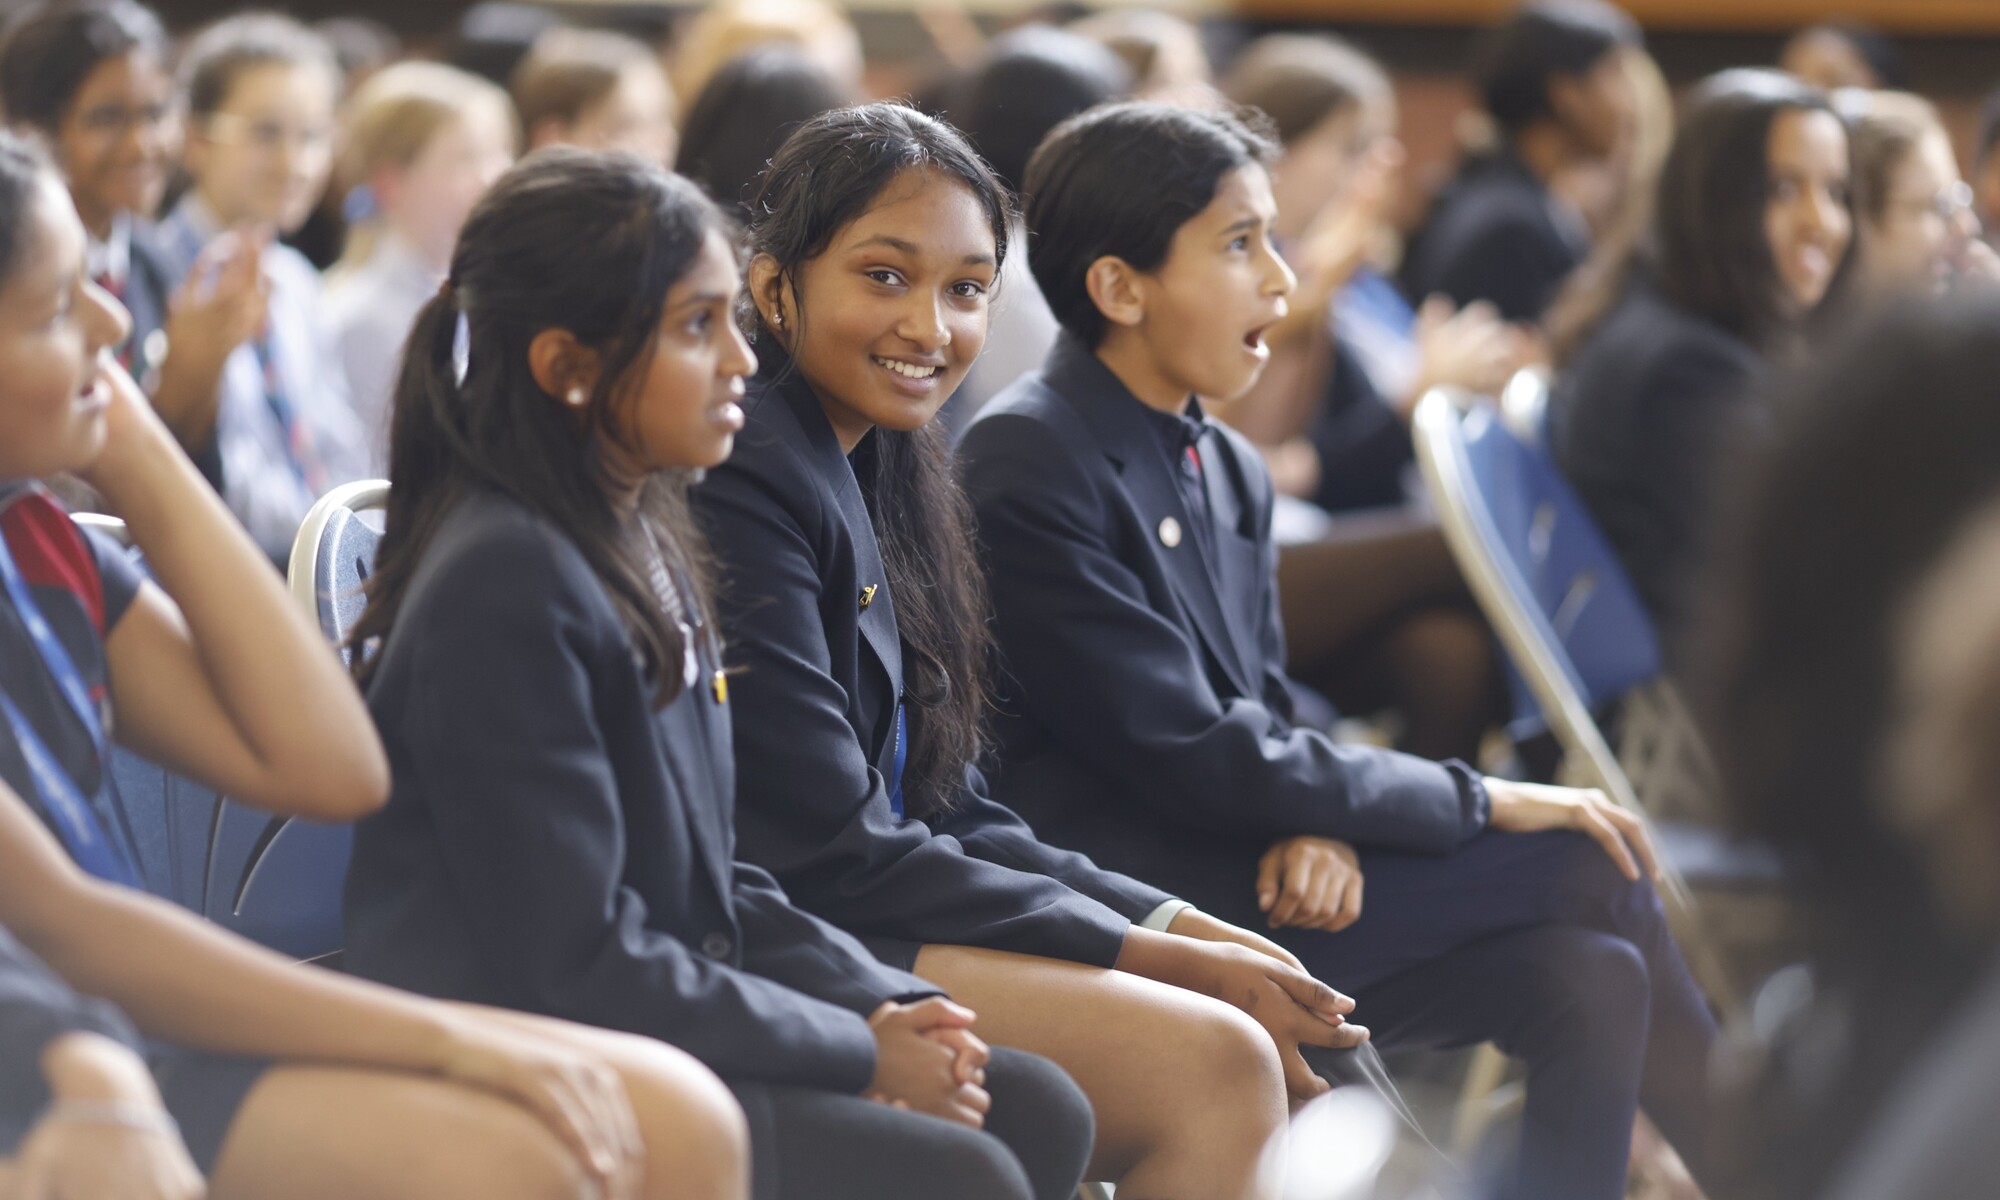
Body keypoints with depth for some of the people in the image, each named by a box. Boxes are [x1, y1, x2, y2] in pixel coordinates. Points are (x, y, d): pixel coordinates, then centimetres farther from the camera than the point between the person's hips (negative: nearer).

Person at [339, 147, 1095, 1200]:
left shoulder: (643, 543, 11)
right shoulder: (505, 584, -19)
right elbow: (576, 963, -21)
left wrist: (883, 1004, -1)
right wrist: (860, 1053, -13)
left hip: (659, 1033, 10)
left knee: (1036, 1111, 2)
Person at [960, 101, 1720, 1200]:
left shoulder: (1232, 472, 14)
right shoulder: (1027, 467, -13)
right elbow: (1188, 752, -18)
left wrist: (1319, 828, -10)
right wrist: (1477, 802, -13)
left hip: (1248, 887, 8)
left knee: (1588, 977, -12)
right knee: (1586, 867, -11)